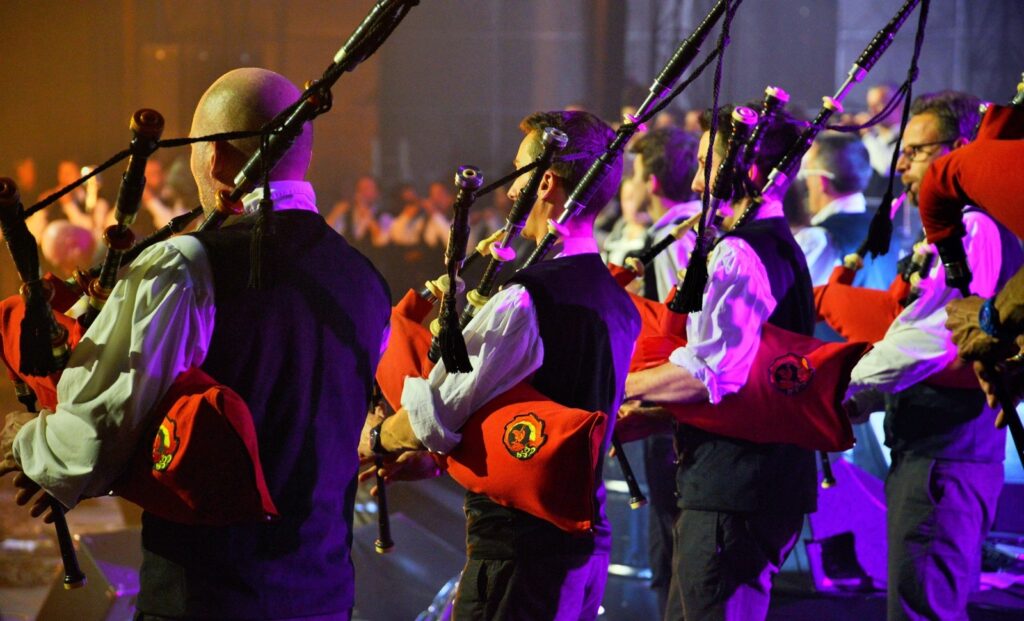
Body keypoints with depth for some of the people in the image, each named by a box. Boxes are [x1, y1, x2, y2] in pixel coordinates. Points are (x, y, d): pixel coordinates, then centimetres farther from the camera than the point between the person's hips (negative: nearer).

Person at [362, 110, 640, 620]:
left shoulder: (524, 302, -20)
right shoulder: (617, 303, 9)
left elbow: (433, 417, -15)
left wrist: (376, 437, 7)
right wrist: (434, 456, 21)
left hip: (518, 551, -9)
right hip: (587, 539, 9)